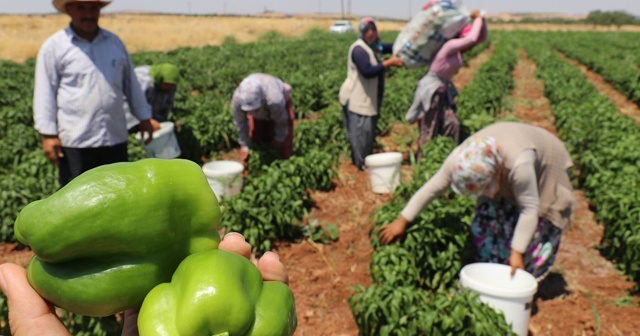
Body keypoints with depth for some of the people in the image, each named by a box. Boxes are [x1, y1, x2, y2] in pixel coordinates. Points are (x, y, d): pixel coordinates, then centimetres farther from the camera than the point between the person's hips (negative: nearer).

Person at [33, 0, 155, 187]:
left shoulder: (115, 42, 11)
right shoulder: (54, 47, -1)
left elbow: (131, 84, 18)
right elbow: (45, 93, -3)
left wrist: (144, 117, 17)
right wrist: (48, 133, -8)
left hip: (116, 137, 4)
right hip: (75, 141, -3)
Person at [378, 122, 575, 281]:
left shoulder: (519, 165, -46)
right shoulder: (459, 159, -31)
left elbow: (529, 209, -35)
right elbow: (433, 188, -22)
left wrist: (517, 252, -31)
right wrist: (402, 221, -18)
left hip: (542, 170, -4)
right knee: (487, 221, -4)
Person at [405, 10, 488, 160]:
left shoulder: (459, 50, 6)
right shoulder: (451, 46, -20)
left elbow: (482, 37, 13)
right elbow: (472, 38, -33)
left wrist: (481, 19, -3)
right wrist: (478, 19, -16)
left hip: (443, 90, 10)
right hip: (431, 89, -10)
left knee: (452, 124, 7)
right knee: (429, 131, -1)